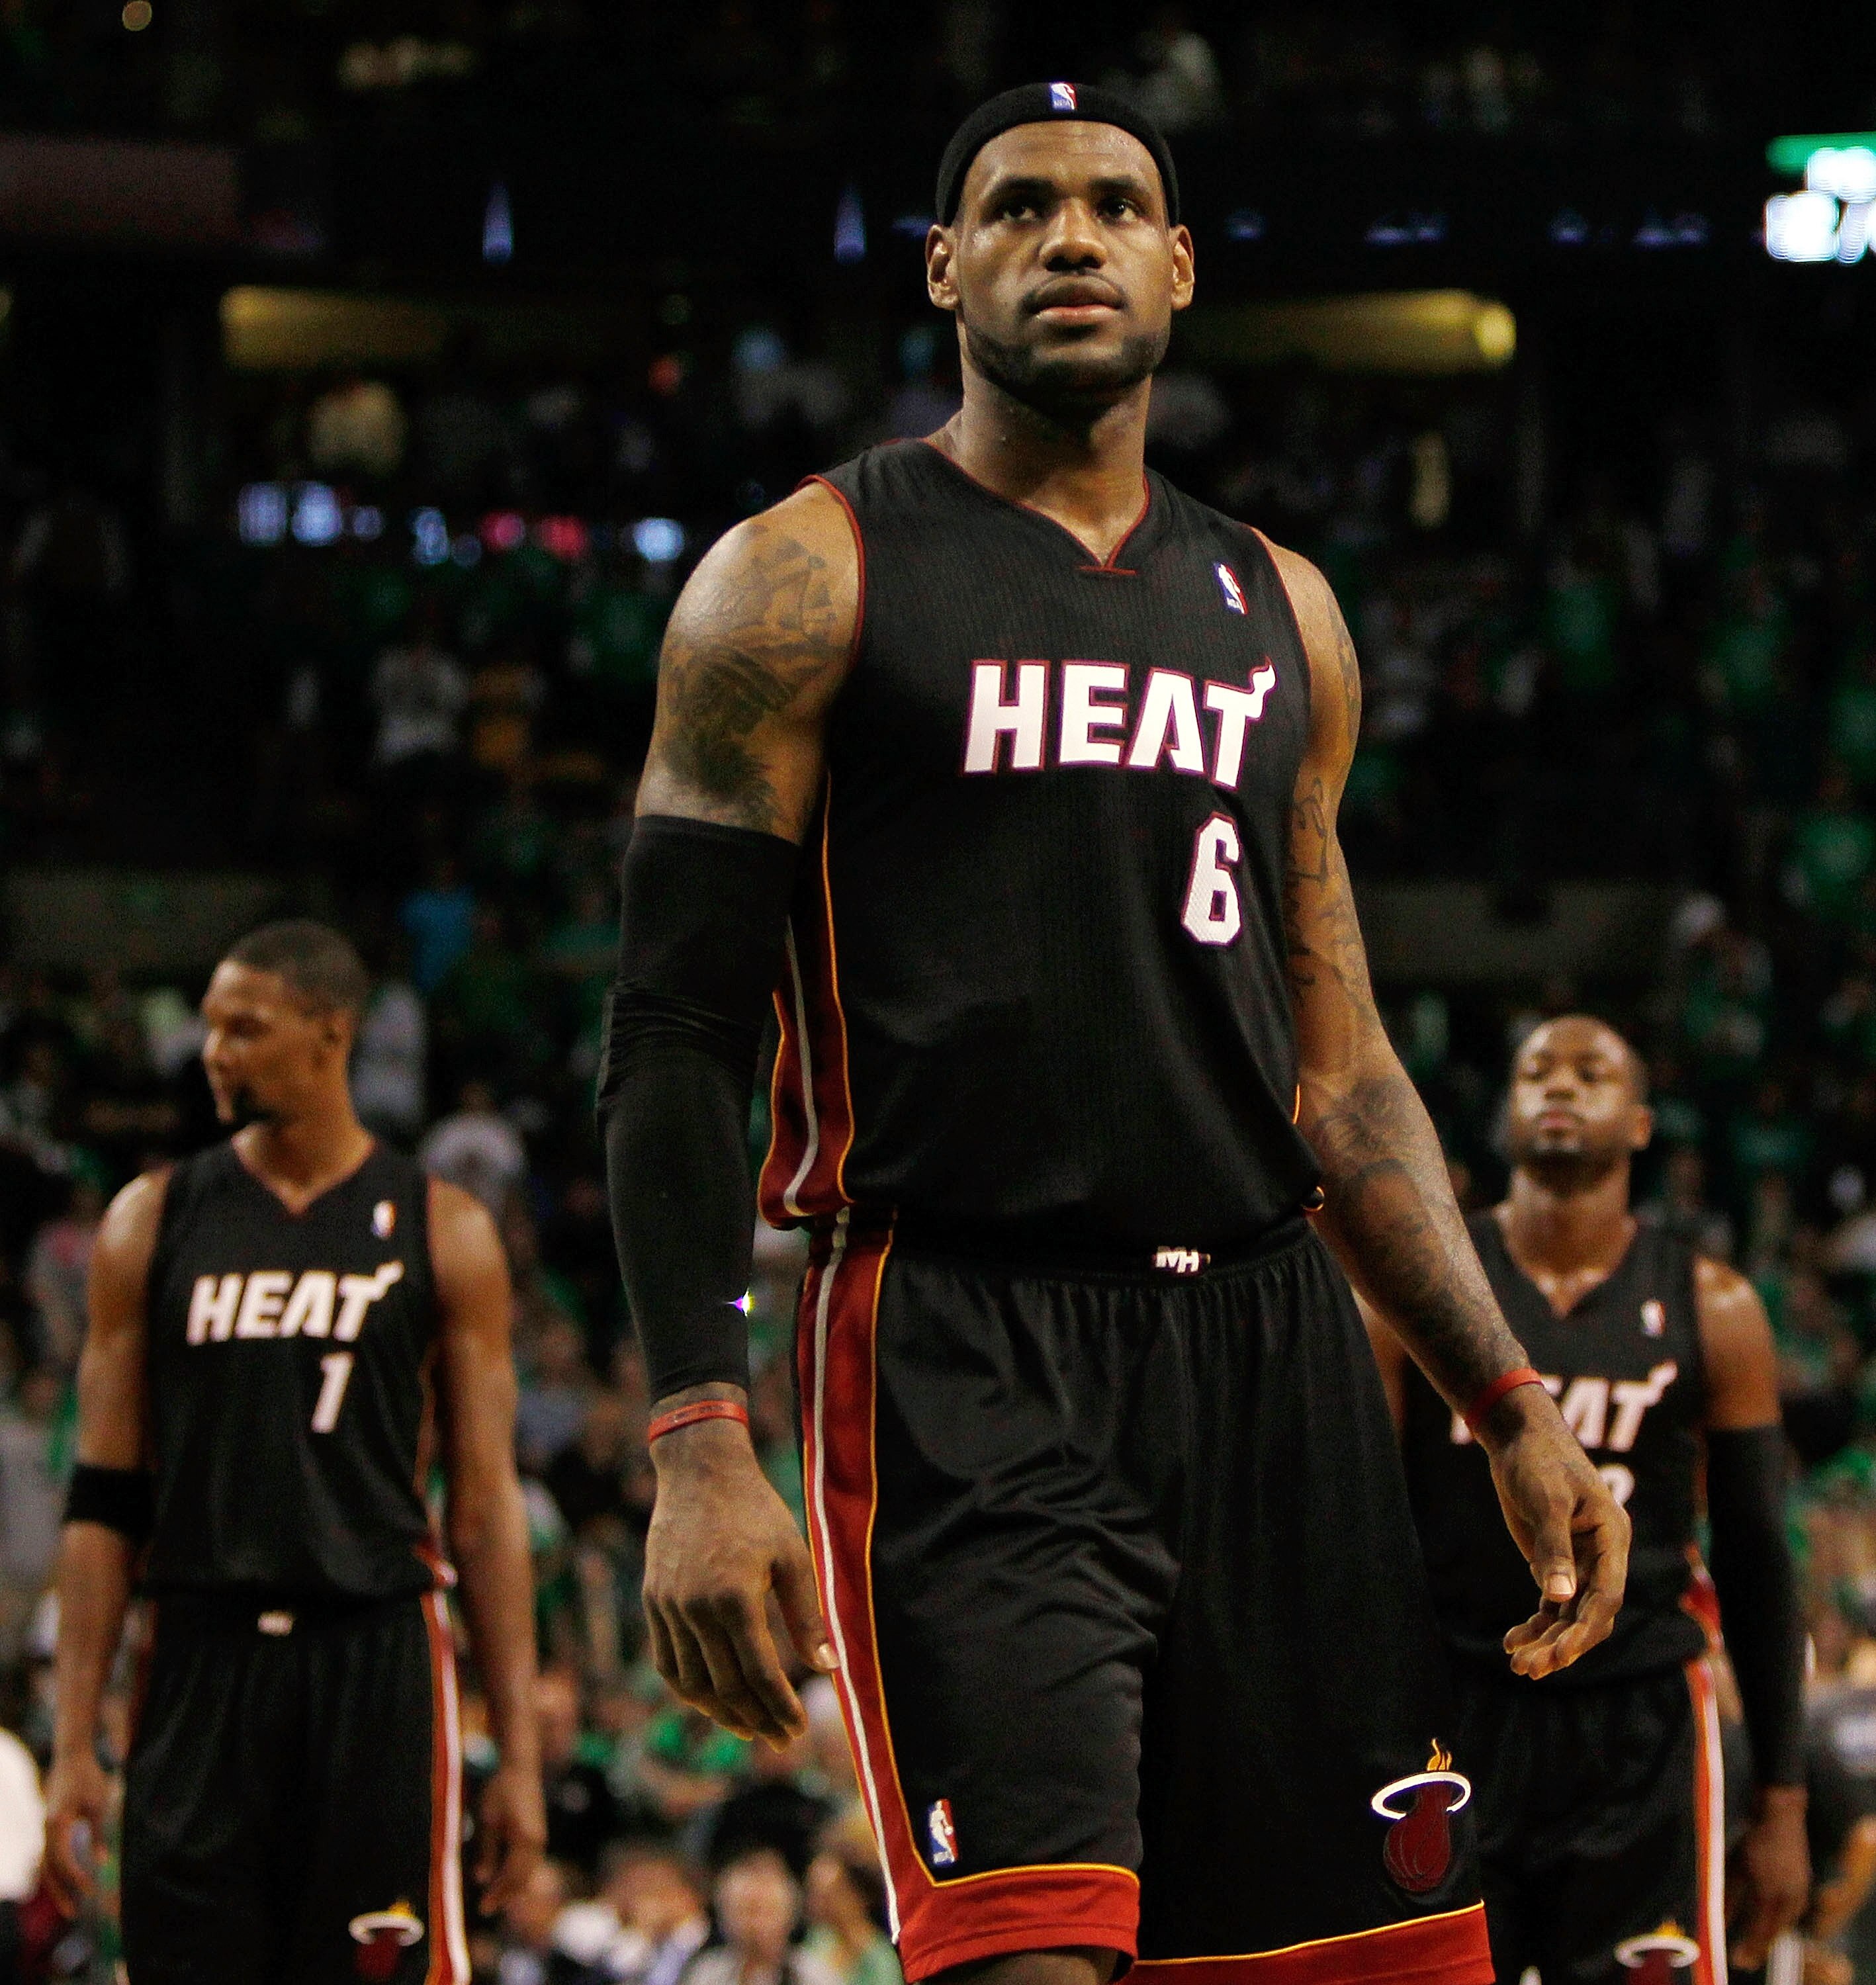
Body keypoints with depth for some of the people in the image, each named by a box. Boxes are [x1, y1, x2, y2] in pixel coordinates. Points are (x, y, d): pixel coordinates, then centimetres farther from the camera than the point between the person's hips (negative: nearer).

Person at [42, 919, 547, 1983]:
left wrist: (520, 1752, -2)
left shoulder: (440, 1231, 4)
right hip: (205, 1665, 2)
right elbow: (104, 1503, 8)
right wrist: (75, 1744, 2)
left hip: (378, 1665, -1)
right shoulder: (153, 1223, 7)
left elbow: (488, 1505, 4)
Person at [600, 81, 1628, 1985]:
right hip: (962, 1365, -6)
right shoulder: (808, 579, 2)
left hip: (1271, 1356, 6)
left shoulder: (1277, 612, 19)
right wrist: (700, 1447, -14)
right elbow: (674, 1041, -3)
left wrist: (1514, 1409, 14)